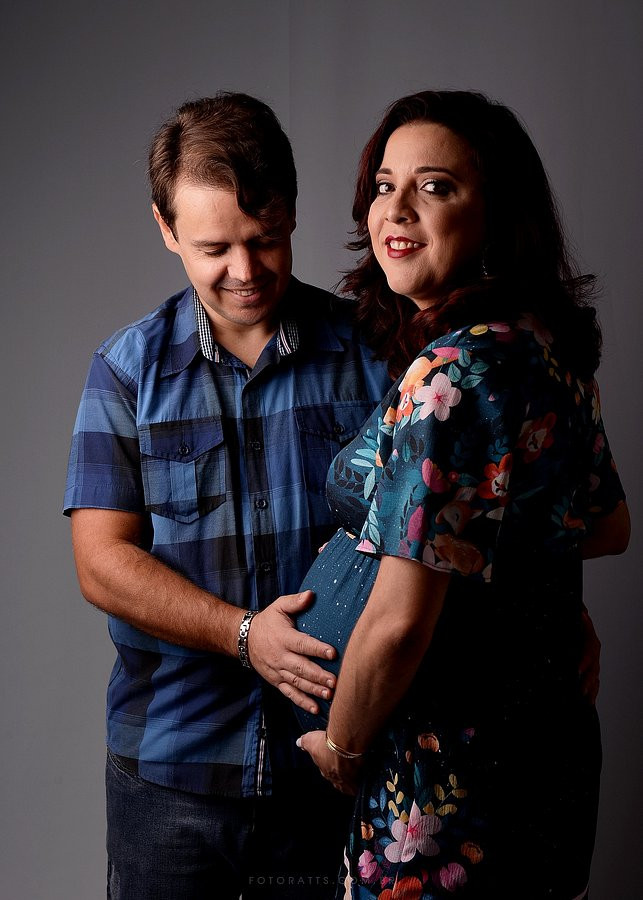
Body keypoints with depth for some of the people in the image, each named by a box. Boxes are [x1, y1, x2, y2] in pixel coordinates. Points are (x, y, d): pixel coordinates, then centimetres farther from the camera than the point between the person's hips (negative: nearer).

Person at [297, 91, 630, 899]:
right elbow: (607, 528, 17)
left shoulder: (451, 372, -25)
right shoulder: (551, 349, 3)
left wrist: (340, 749, -10)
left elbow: (399, 622, -26)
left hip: (451, 779, -9)